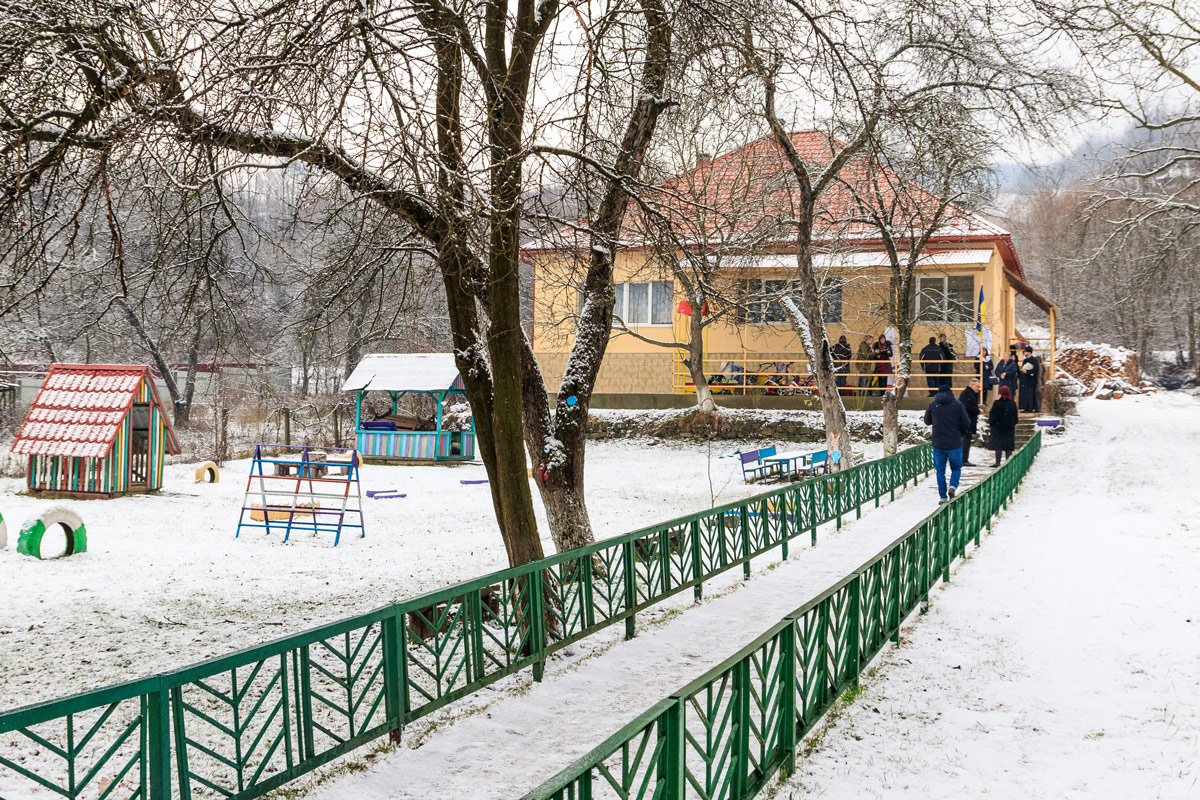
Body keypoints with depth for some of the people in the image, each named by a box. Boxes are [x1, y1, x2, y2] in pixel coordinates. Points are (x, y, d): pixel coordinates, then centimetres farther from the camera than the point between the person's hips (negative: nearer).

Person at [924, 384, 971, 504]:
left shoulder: (932, 405, -1)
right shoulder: (957, 405, -4)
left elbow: (927, 421, 13)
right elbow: (966, 423, -4)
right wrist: (961, 434, 13)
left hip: (938, 444, 1)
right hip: (954, 444, -1)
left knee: (940, 471, 11)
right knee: (956, 468, 15)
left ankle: (943, 497, 8)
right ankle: (953, 486, -11)